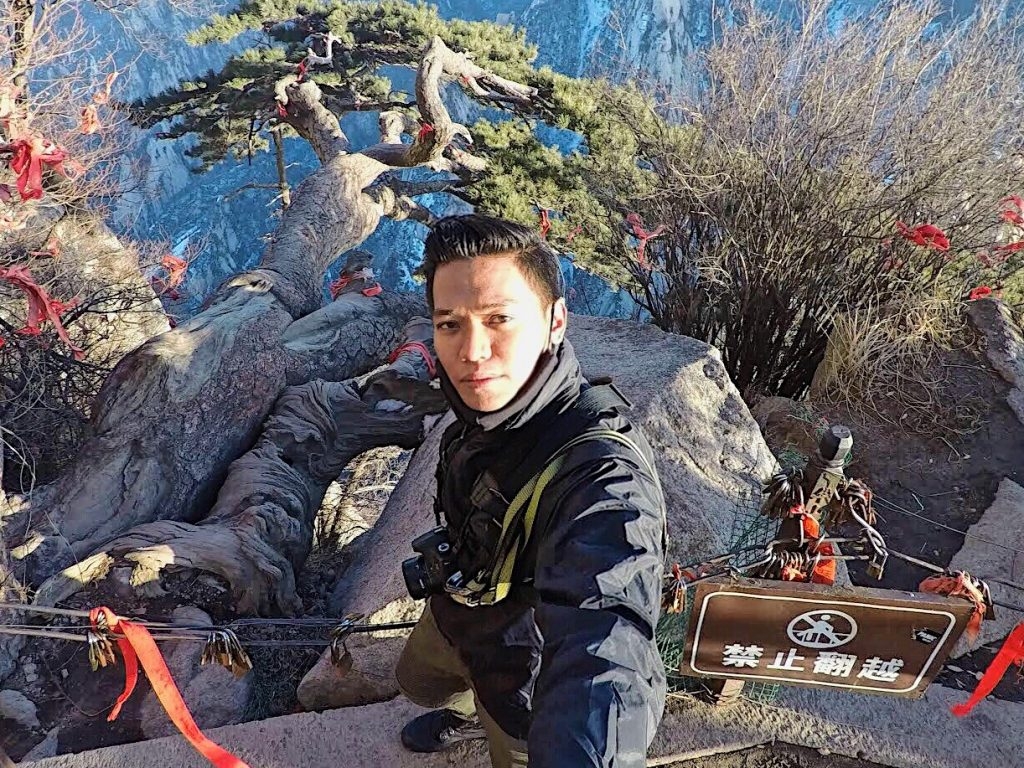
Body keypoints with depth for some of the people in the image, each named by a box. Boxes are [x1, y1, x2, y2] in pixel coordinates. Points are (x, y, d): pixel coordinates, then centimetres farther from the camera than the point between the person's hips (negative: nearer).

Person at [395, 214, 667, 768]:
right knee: (418, 682, 34)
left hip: (526, 676, -6)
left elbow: (601, 639, -61)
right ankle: (469, 713, 66)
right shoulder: (481, 408, -19)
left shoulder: (602, 473, -44)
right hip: (455, 615, 7)